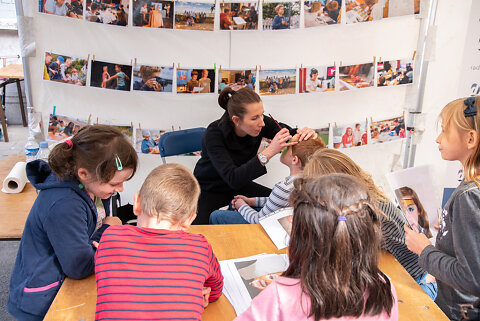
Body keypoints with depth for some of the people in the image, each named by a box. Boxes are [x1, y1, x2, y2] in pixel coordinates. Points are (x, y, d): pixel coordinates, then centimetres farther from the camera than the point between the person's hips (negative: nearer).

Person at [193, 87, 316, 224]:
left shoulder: (259, 123, -18)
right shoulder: (214, 134, -31)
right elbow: (232, 178, -40)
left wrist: (306, 133, -32)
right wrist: (269, 152, -47)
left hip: (239, 186, 6)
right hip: (208, 191, -6)